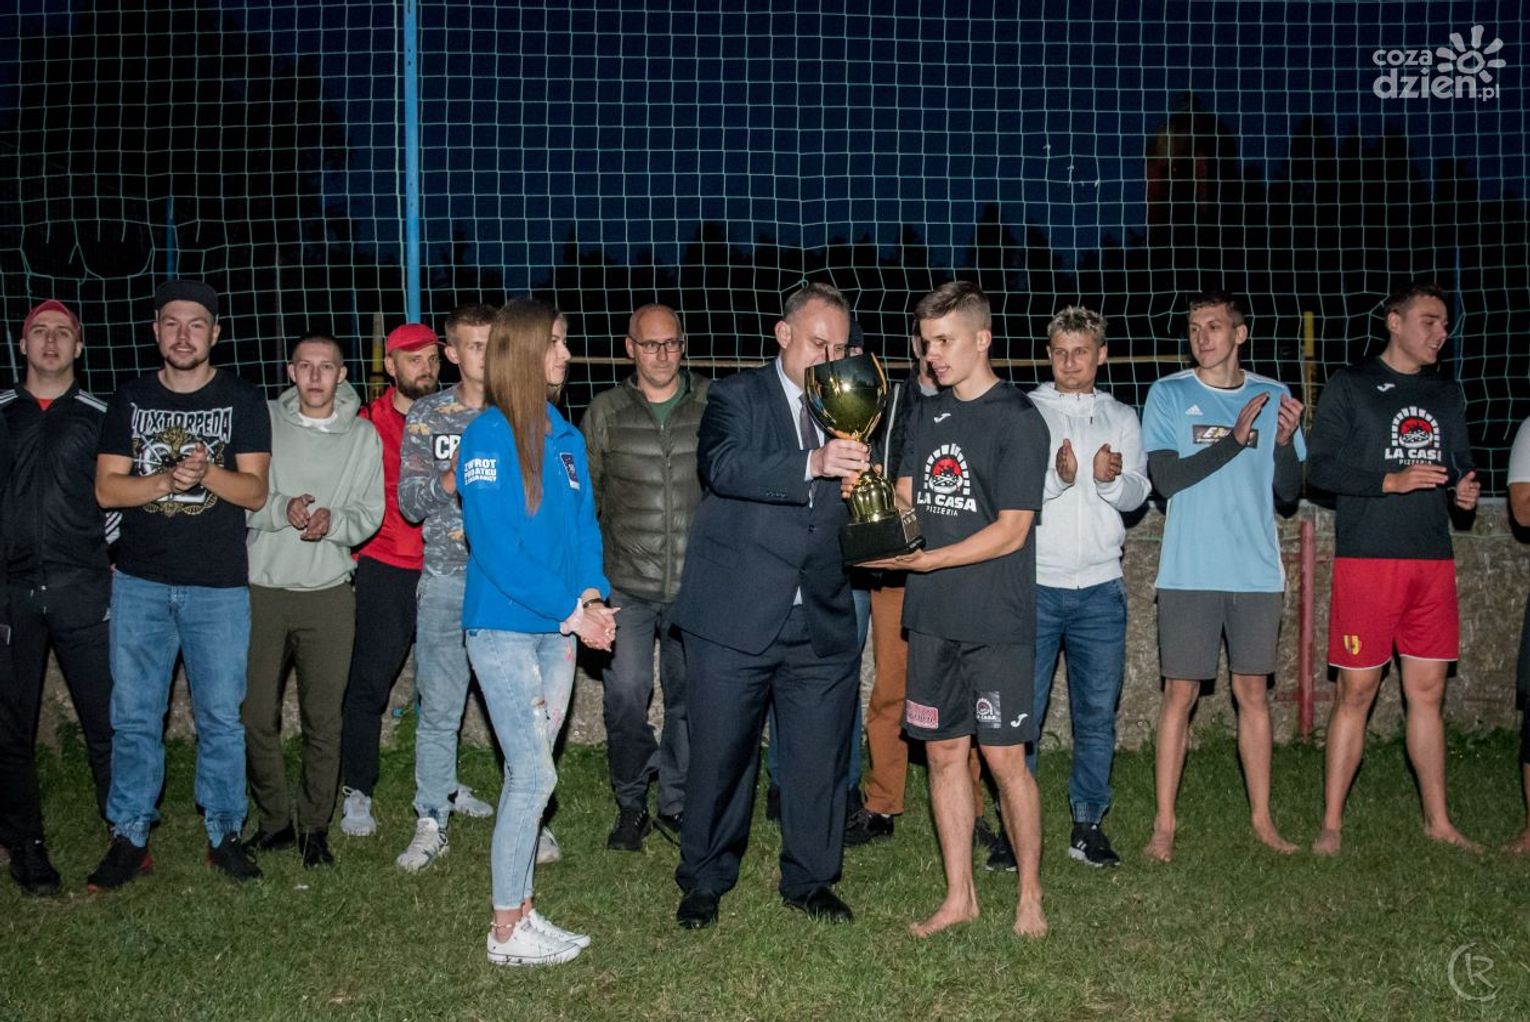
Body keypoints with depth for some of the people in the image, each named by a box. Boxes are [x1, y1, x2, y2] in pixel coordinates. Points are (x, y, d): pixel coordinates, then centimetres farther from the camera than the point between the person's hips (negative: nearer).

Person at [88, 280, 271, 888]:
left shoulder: (242, 402, 3)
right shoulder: (130, 400, 9)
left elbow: (255, 492, -3)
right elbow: (106, 489, 1)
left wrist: (206, 472, -22)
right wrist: (167, 480, -15)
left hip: (219, 586, -2)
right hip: (140, 583, 2)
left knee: (221, 716, 3)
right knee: (134, 715, 5)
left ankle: (224, 833, 16)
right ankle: (130, 838, 16)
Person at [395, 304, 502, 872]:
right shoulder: (426, 416, 7)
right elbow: (410, 505, 4)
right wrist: (452, 477, -14)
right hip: (447, 578, 0)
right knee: (439, 708, 4)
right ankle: (431, 822, 15)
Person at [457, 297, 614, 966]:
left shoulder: (565, 437, 9)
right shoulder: (488, 436, -12)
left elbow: (583, 523, 11)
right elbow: (497, 547, -16)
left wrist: (592, 596, -7)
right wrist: (572, 610, -15)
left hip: (557, 629, 6)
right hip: (503, 628, -6)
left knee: (527, 773, 12)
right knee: (535, 775, -5)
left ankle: (520, 911, 22)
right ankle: (505, 930, 9)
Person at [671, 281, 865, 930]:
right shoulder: (736, 397, -1)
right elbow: (723, 465, -22)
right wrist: (813, 463, -36)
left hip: (822, 623, 4)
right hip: (735, 619, -3)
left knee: (819, 760, 10)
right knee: (719, 755, 7)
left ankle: (810, 881, 29)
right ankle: (704, 883, 25)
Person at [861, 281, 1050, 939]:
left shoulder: (1018, 420, -7)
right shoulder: (928, 414, 13)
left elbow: (1011, 531, -12)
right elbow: (905, 498, 14)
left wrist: (922, 560, -17)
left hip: (996, 619, -6)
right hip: (932, 615, 6)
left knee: (1003, 758, -1)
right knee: (943, 753, 10)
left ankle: (1030, 896, 16)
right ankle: (959, 897, 21)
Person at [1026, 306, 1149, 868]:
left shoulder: (1121, 418, 13)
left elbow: (1137, 493, 4)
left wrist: (1111, 479, -18)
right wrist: (1057, 477, -22)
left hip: (1100, 587, 3)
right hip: (1035, 583, -2)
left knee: (1097, 711, 6)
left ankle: (1088, 823, 17)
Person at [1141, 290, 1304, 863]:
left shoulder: (1273, 397, 7)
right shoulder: (1168, 394, 0)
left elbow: (1289, 490, 5)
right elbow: (1165, 479, -10)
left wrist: (1284, 442, -14)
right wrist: (1235, 438, -17)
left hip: (1257, 572, 2)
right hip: (1189, 573, -2)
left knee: (1253, 691, 9)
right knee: (1181, 693, 0)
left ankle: (1261, 817, 20)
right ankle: (1164, 825, 6)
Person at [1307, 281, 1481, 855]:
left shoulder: (1446, 394, 17)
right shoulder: (1350, 387, 1)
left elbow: (1459, 468, 23)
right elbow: (1321, 467, -6)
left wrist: (1465, 492, 1)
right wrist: (1391, 481, -17)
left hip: (1433, 560, 5)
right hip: (1367, 558, -5)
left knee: (1428, 692, 9)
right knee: (1356, 691, -3)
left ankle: (1438, 821, 19)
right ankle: (1331, 824, 4)